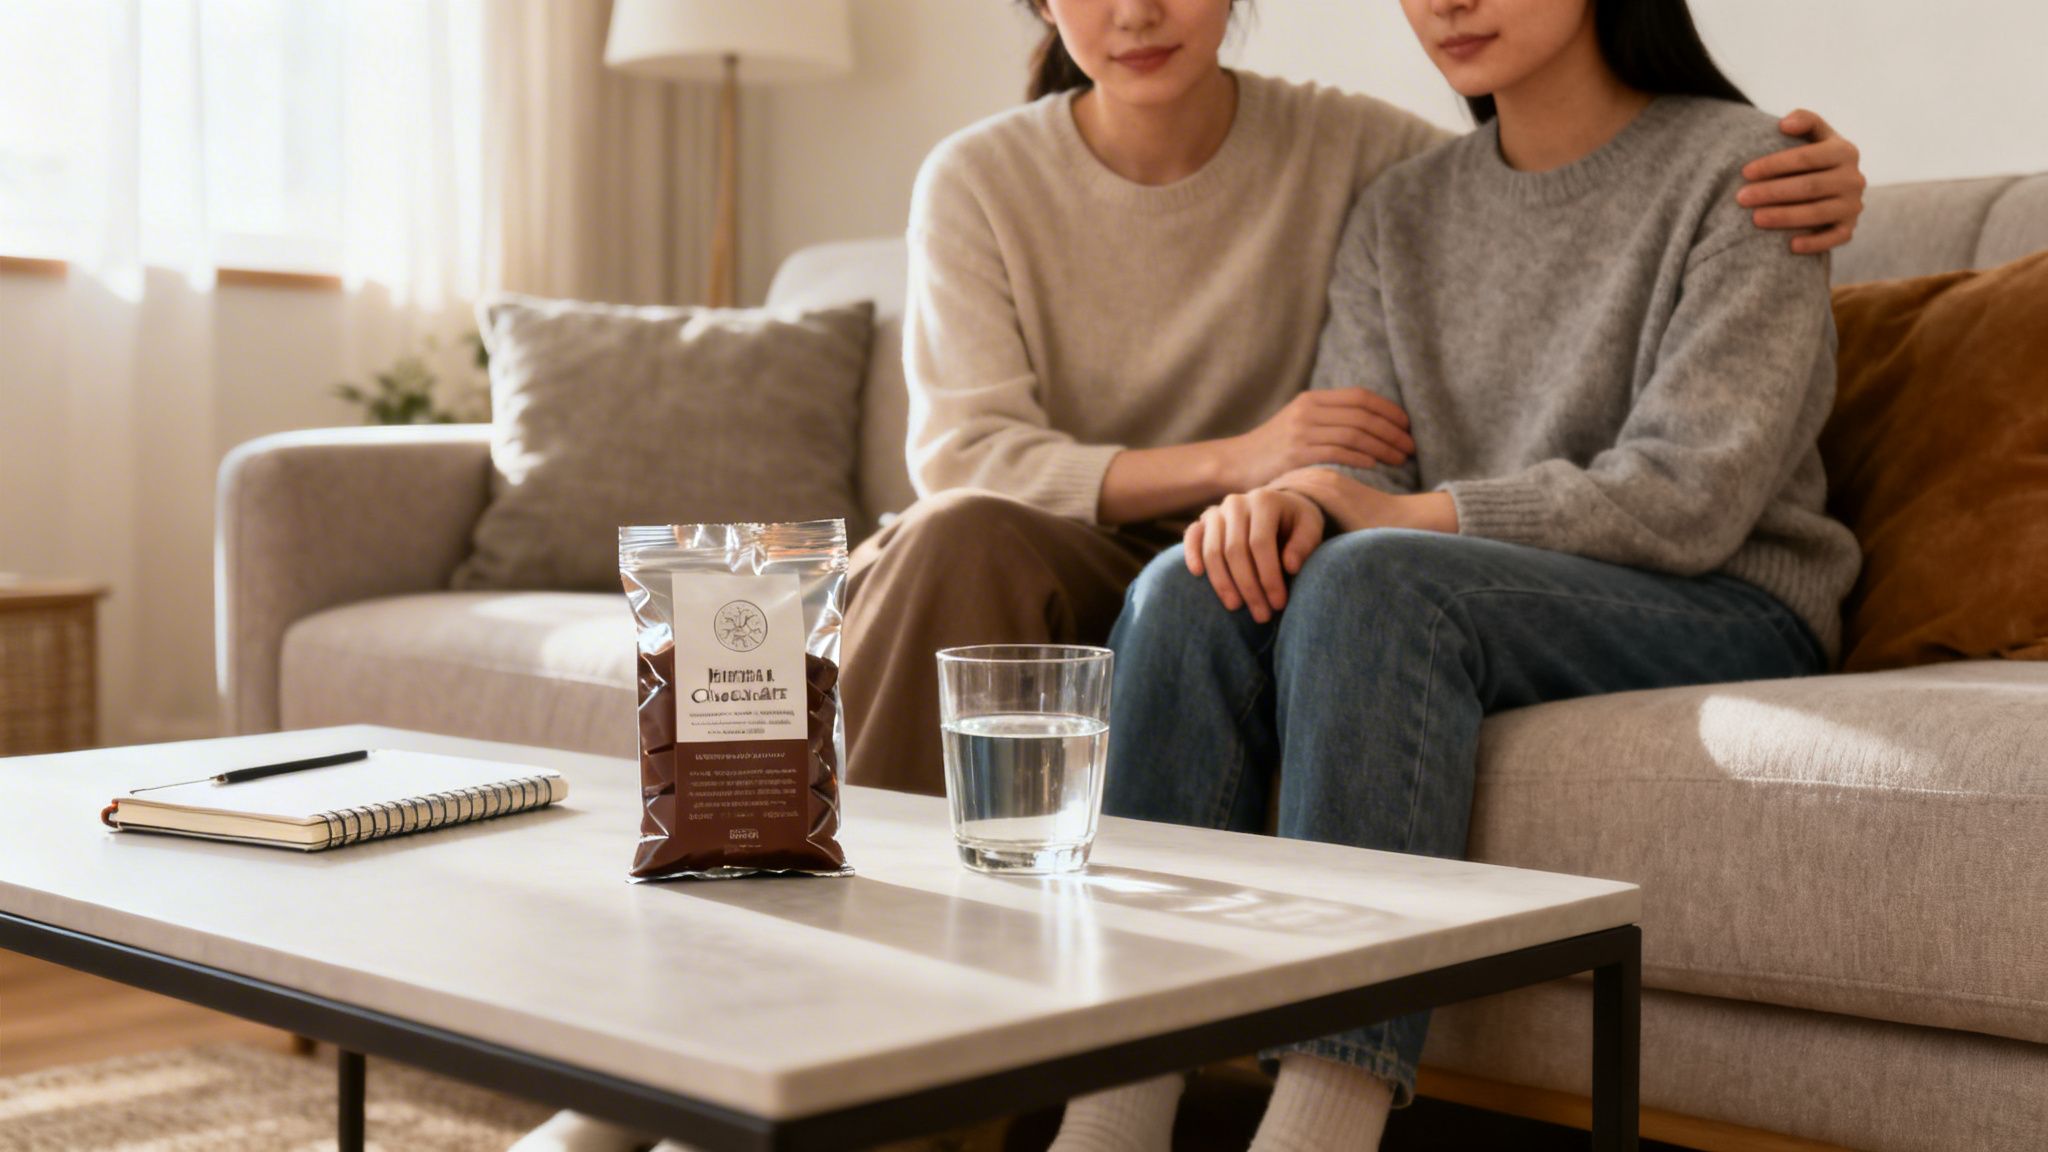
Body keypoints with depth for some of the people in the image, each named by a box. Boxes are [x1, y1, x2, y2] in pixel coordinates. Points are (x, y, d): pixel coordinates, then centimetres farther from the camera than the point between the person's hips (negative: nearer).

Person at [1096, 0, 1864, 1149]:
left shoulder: (1738, 169, -2)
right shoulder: (1401, 214, 16)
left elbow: (1686, 499, -13)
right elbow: (1356, 468, 5)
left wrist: (1408, 516, -18)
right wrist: (1290, 502, -20)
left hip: (1727, 617, -4)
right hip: (1437, 606, 5)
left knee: (1375, 579, -34)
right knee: (1195, 587, -25)